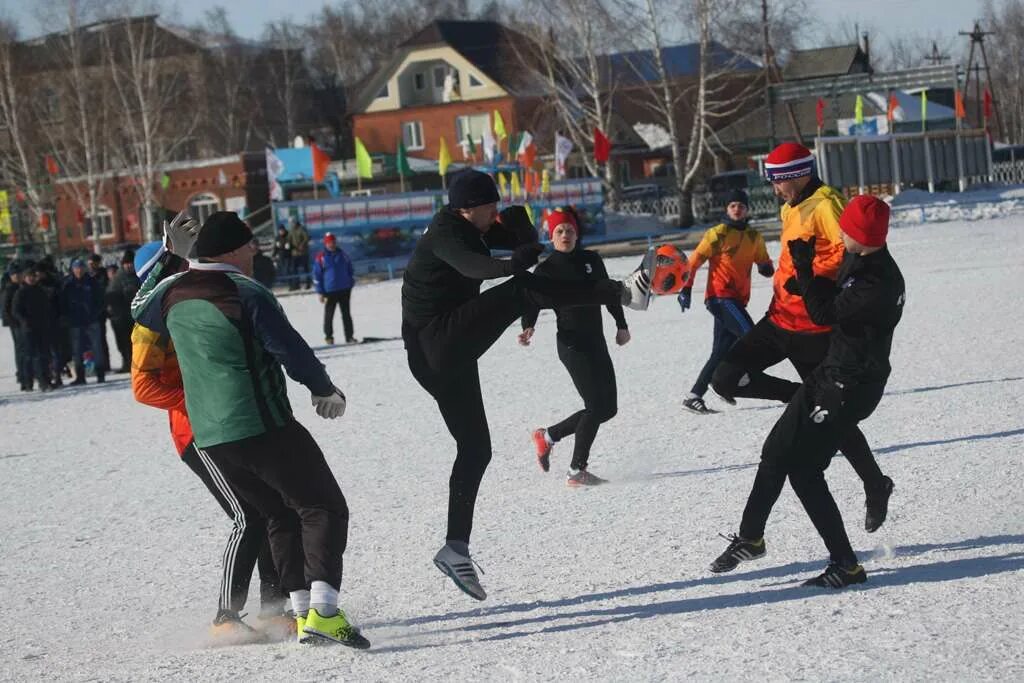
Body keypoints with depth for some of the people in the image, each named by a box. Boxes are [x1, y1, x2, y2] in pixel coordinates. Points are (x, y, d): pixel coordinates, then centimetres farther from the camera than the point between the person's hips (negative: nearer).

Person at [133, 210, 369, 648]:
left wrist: (172, 256, 35)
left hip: (208, 436, 7)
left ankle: (302, 610, 11)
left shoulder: (173, 294, 6)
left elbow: (141, 309, 30)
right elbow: (291, 351, -12)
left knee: (280, 517, 19)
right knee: (323, 508, -3)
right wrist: (325, 390, 5)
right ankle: (323, 611, -19)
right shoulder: (248, 294, -14)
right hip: (262, 427, -7)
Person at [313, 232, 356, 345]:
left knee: (346, 314, 7)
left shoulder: (342, 254, 6)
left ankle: (349, 336, 11)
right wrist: (320, 292, -5)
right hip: (329, 291, -3)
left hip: (344, 289, 3)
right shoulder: (320, 257, -5)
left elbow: (350, 269, 17)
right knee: (329, 315, 3)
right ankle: (328, 336, 16)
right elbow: (316, 275, -3)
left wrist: (351, 283, 13)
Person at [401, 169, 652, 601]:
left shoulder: (473, 228, 15)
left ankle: (456, 549, 13)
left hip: (448, 355, 10)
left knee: (475, 449, 11)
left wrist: (517, 219, -6)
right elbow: (472, 266, -35)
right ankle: (623, 293, -33)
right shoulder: (444, 234, -12)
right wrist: (511, 264, -54)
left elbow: (527, 244, 17)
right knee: (522, 290, -22)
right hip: (439, 341, -10)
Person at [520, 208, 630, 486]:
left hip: (596, 342, 7)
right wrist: (528, 327, -31)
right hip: (572, 344, -7)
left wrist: (621, 325, 21)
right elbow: (532, 303, -12)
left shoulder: (591, 260, 9)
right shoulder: (546, 270, -5)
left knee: (607, 408, 8)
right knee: (596, 405, -13)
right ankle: (577, 471, -6)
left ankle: (548, 436, 23)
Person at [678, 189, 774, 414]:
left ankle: (694, 397, 13)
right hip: (720, 297, -7)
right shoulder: (718, 234, -3)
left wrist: (767, 268, -5)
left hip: (737, 300, 7)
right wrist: (686, 289, -7)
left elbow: (764, 262, 20)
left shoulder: (754, 237, 14)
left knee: (721, 352, 7)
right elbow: (694, 261, -2)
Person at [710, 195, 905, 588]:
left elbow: (826, 314, -23)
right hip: (829, 373, 10)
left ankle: (846, 566, -3)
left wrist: (805, 270, -18)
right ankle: (750, 538, 36)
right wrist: (808, 285, -1)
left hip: (852, 386, -10)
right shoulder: (856, 259, 2)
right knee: (776, 452, 17)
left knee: (803, 470, -10)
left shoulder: (881, 283, -27)